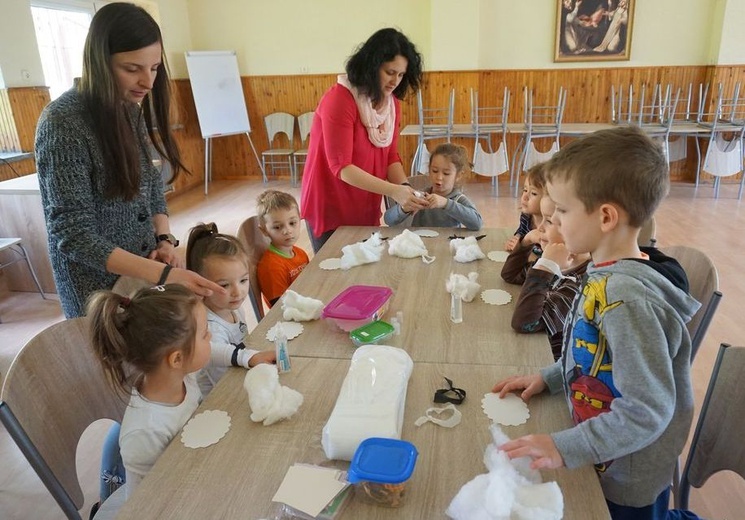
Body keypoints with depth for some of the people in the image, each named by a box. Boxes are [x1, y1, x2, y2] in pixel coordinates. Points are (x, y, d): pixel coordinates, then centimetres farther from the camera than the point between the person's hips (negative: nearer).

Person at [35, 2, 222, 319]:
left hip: (144, 267, 6)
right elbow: (73, 235, -23)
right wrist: (163, 274, -32)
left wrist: (165, 239, -7)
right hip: (100, 284, -6)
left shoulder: (131, 109, -1)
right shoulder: (62, 124, -21)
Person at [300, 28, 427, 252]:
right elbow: (341, 167, -25)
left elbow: (391, 156, 2)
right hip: (330, 211, -6)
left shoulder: (392, 103, 1)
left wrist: (406, 190, -17)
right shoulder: (339, 100, -20)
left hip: (367, 210, 6)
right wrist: (393, 191, -32)